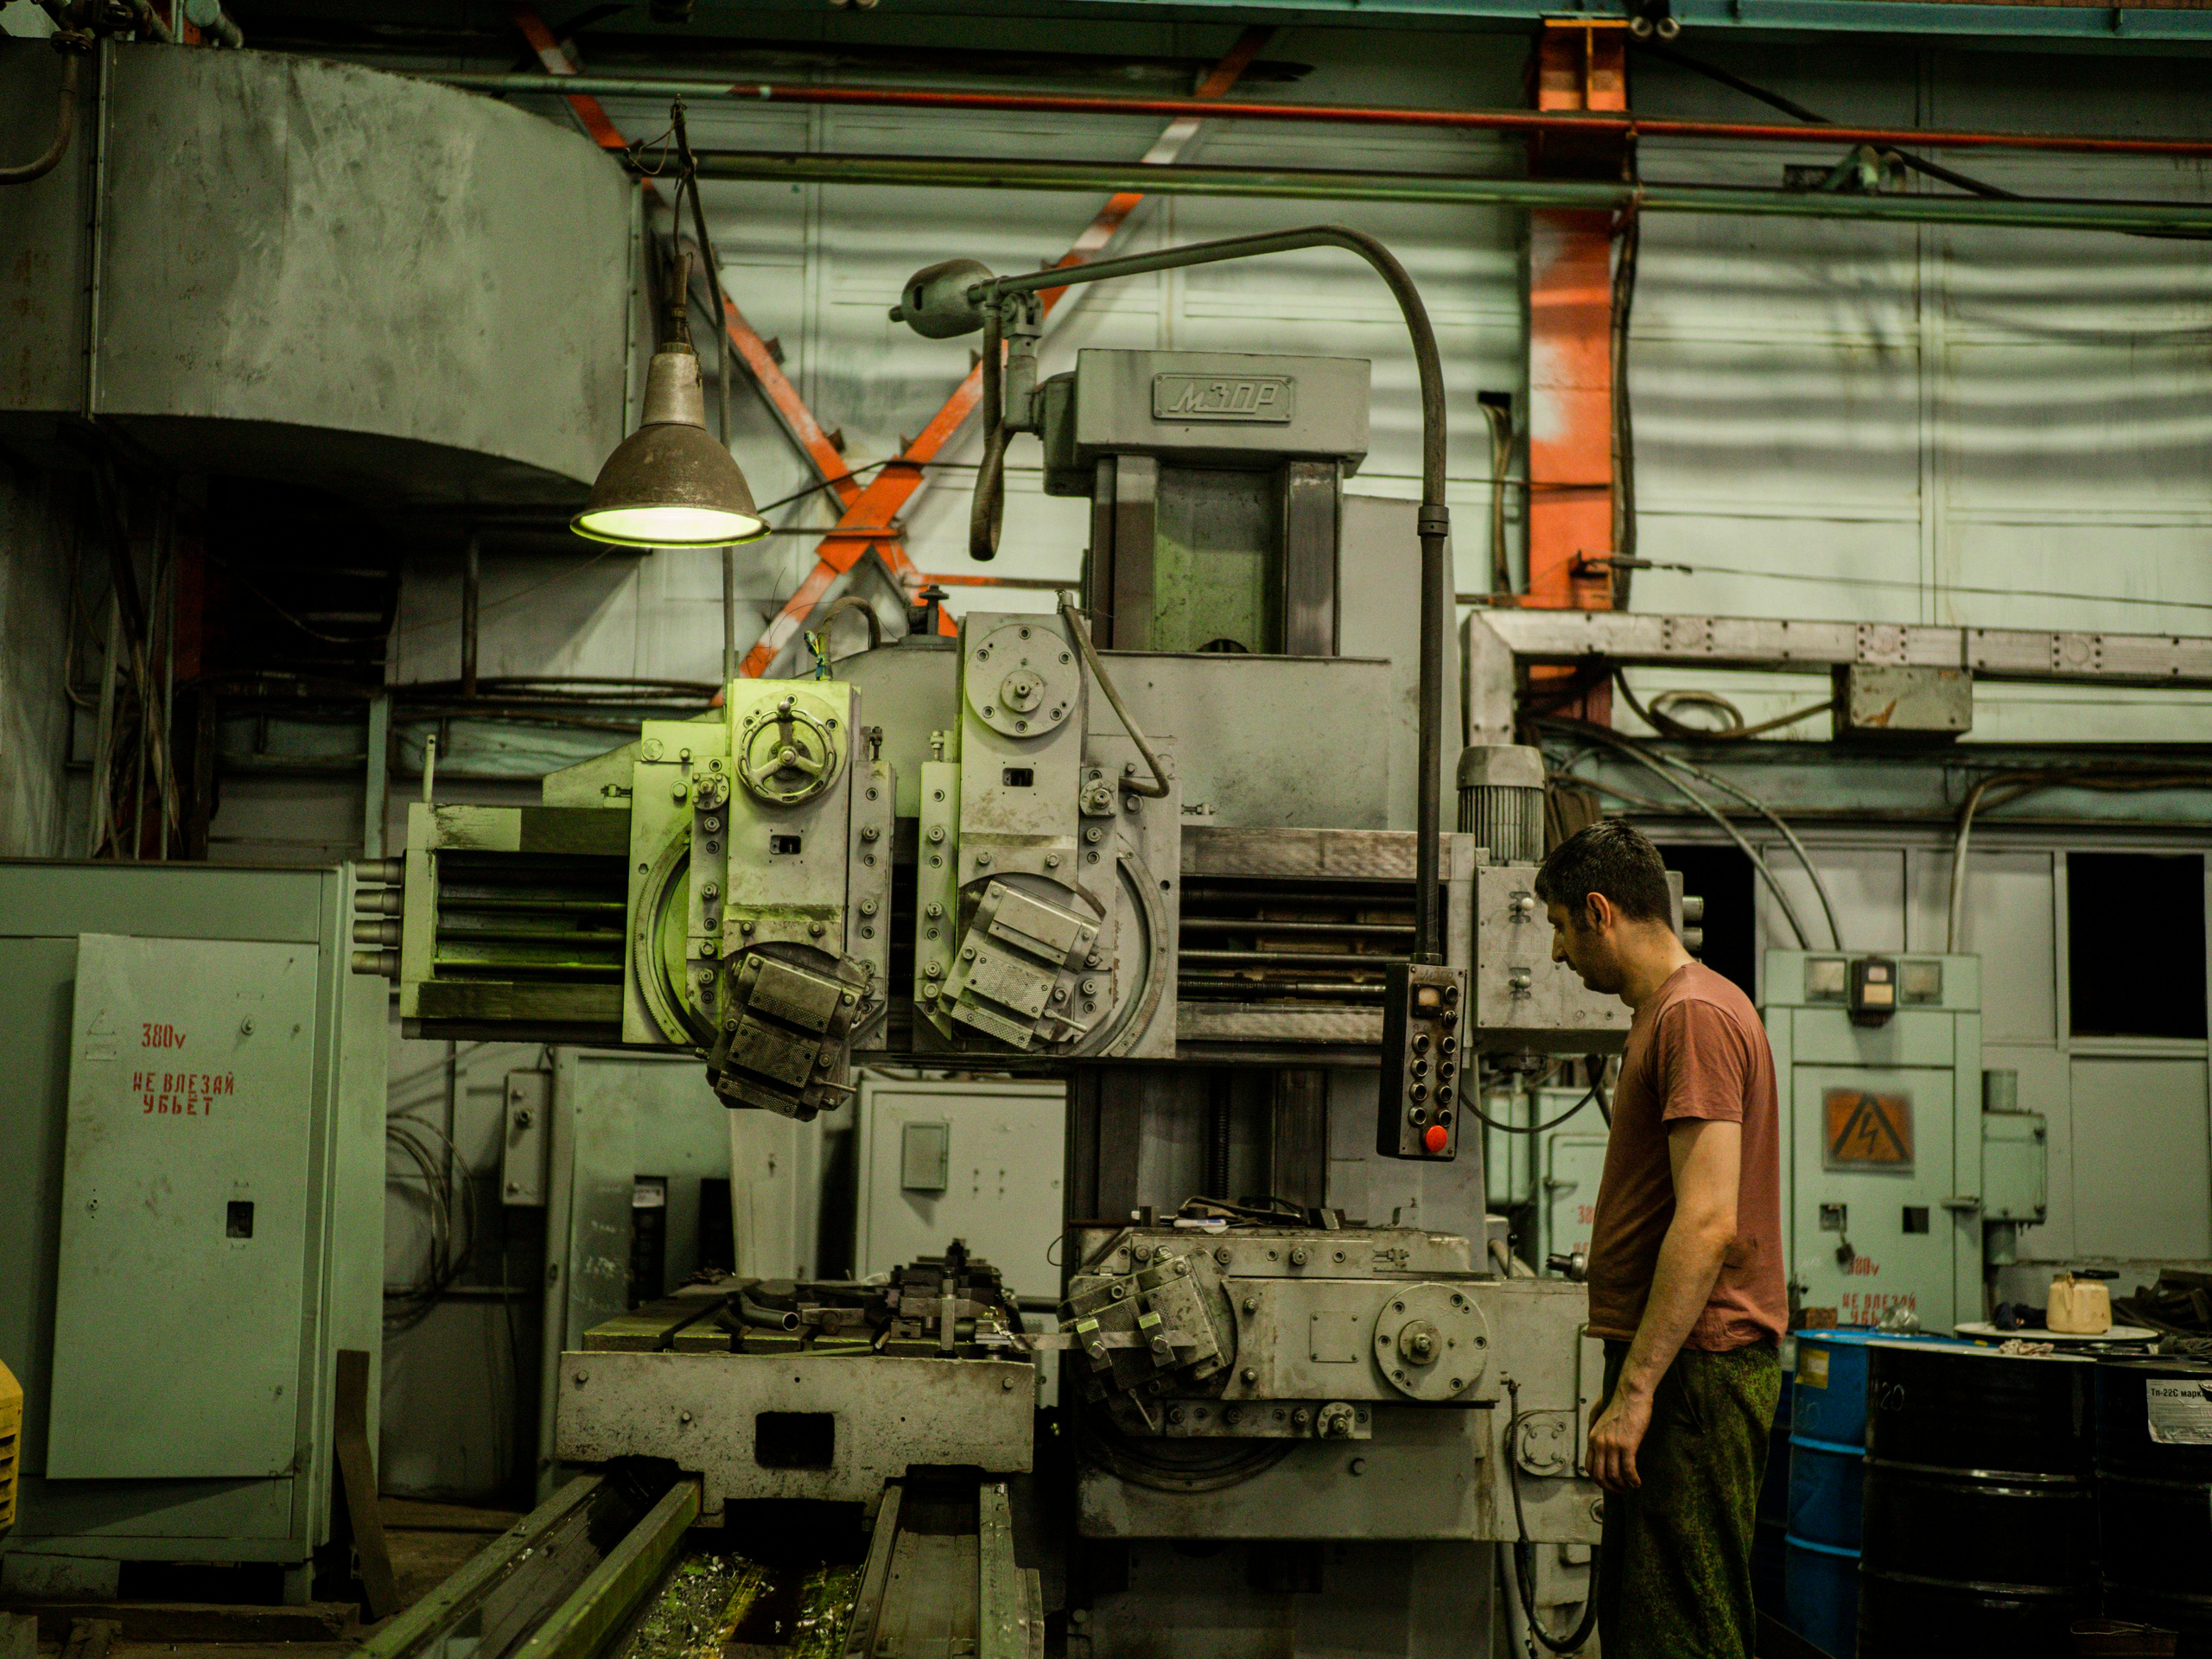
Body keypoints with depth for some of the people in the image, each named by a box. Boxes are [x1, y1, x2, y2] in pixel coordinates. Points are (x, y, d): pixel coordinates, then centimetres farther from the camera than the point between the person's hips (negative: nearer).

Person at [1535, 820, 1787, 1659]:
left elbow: (1708, 1223, -23)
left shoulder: (1695, 1015, -14)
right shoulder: (1668, 1012, 20)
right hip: (1683, 1368, 11)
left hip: (1695, 1366, -11)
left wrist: (1636, 1390, -23)